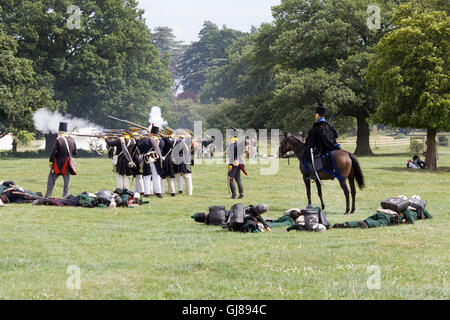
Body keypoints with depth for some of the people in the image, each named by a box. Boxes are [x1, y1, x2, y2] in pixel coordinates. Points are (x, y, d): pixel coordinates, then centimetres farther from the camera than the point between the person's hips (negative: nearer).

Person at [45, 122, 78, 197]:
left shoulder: (58, 140, -16)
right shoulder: (72, 140, -1)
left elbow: (54, 152, -15)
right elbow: (75, 152, 5)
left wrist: (50, 162, -5)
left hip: (58, 164, -4)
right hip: (67, 166, 4)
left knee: (51, 179, 8)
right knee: (67, 181, 11)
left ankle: (48, 195, 8)